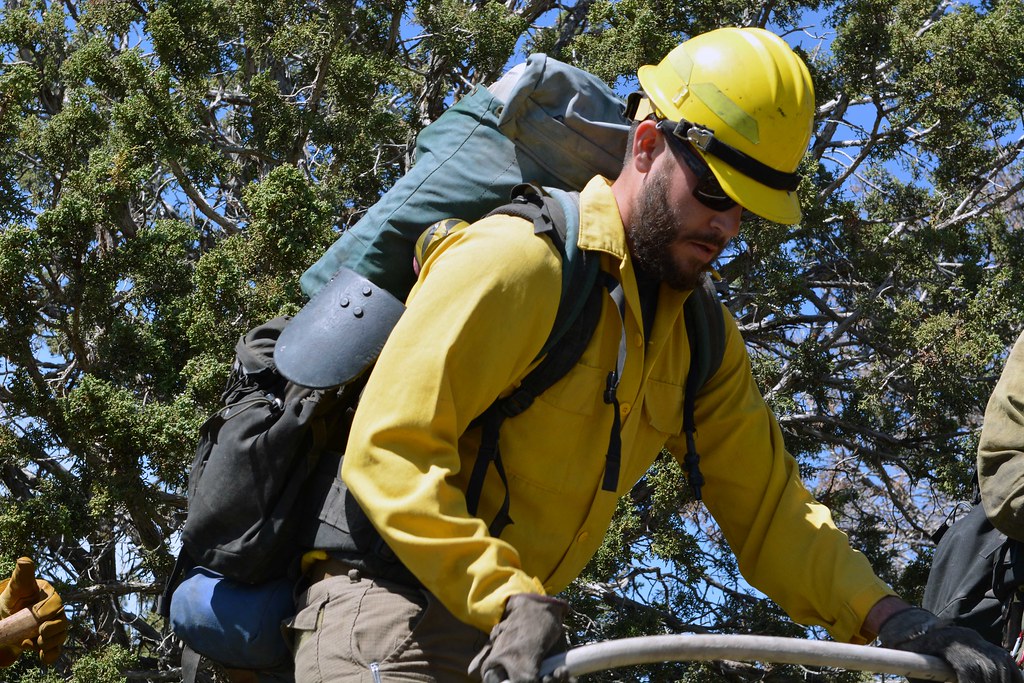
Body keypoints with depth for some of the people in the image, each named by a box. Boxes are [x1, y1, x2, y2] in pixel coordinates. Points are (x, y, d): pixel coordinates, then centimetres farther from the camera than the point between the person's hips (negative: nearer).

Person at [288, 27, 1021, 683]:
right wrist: (512, 599, -32)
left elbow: (767, 505, 7)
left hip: (512, 624, 8)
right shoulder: (517, 258, -17)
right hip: (393, 607, -7)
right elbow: (389, 449, -23)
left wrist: (892, 619, -8)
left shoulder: (701, 339, 7)